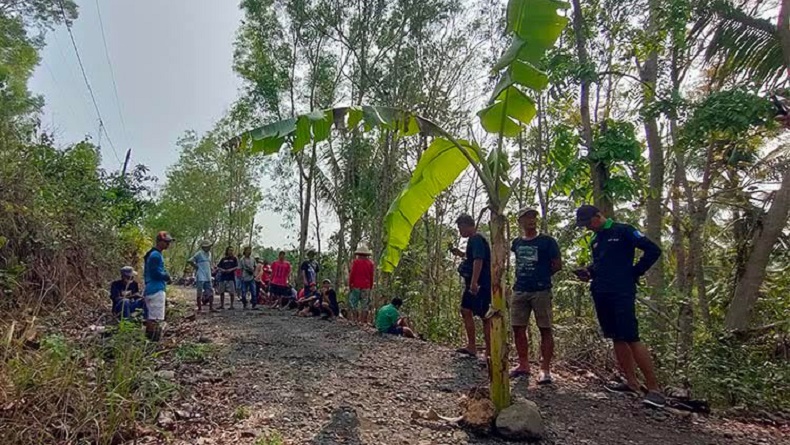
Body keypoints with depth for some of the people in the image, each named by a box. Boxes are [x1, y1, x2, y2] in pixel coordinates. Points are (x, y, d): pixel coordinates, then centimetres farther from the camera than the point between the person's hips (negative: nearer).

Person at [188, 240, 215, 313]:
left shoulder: (209, 253, 13)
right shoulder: (199, 253, -10)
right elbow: (190, 261, -18)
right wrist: (196, 267, -10)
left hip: (208, 277, 8)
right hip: (200, 277, -7)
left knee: (211, 292, 8)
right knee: (199, 293, 1)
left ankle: (211, 307, 17)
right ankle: (199, 308, 8)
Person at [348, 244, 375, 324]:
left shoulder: (355, 262, -5)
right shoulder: (370, 263, 5)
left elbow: (352, 274, -6)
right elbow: (371, 276, 8)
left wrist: (350, 284, 2)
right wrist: (371, 286, 14)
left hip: (356, 285, -3)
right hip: (366, 286, 3)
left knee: (353, 302, 6)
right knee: (365, 304, 5)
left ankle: (355, 319, 2)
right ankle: (364, 320, 5)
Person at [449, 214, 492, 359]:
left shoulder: (476, 239, -14)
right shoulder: (473, 239, 17)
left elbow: (478, 260, -26)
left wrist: (474, 282, -32)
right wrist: (461, 254, 15)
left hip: (481, 284, -11)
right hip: (473, 284, 11)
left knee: (485, 316, -6)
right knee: (465, 310, 14)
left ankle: (489, 353, 0)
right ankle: (471, 347, 21)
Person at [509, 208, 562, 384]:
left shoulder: (547, 241, -2)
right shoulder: (516, 242, 11)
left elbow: (557, 265, 0)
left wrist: (541, 276, 1)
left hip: (541, 291, -5)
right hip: (519, 290, 5)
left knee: (545, 329, -1)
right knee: (518, 328, 6)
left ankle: (545, 369, 6)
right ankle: (524, 365, 18)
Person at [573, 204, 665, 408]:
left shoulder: (623, 231, -5)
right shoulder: (595, 240, 17)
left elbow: (653, 250, -8)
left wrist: (634, 273, -7)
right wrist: (588, 272, 7)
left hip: (622, 293, -8)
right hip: (601, 294, 8)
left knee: (631, 338, -11)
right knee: (617, 338, 9)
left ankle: (654, 389, -3)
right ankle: (631, 382, 17)